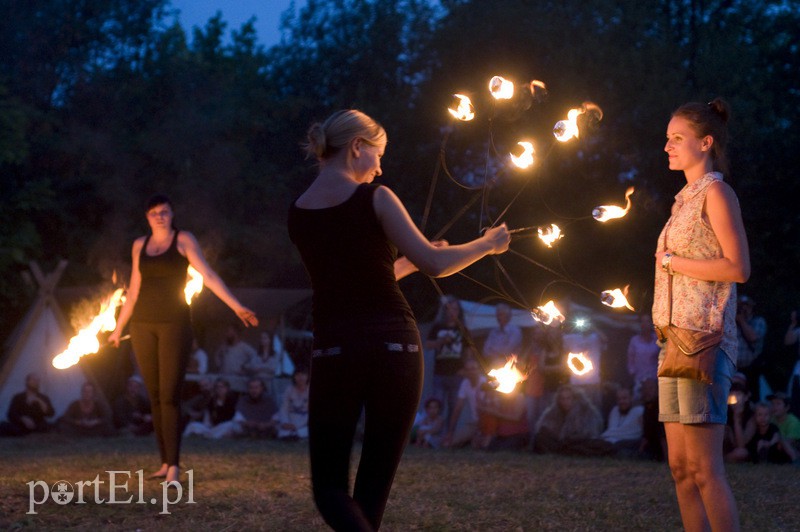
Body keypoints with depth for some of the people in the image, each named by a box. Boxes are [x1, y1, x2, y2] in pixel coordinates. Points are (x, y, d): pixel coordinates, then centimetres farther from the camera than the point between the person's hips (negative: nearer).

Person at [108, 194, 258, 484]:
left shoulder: (184, 239, -1)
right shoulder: (140, 245, 12)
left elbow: (209, 276, -10)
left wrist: (237, 306, -21)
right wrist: (118, 328, 23)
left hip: (175, 323, -5)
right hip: (143, 325, 5)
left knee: (170, 396, -13)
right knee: (155, 396, 5)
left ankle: (174, 467, -17)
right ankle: (165, 463, 11)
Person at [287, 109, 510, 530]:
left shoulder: (298, 214, 9)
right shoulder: (374, 197, -5)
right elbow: (434, 265, -5)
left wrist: (411, 261, 31)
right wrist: (487, 244, 10)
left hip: (334, 353, 2)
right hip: (394, 348, -2)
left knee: (329, 486, 5)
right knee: (375, 483, 10)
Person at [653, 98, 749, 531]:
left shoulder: (715, 193, -5)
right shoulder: (687, 199, 20)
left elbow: (737, 268, -15)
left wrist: (671, 261, -9)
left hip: (703, 335, -9)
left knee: (703, 467, -11)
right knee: (680, 466, 7)